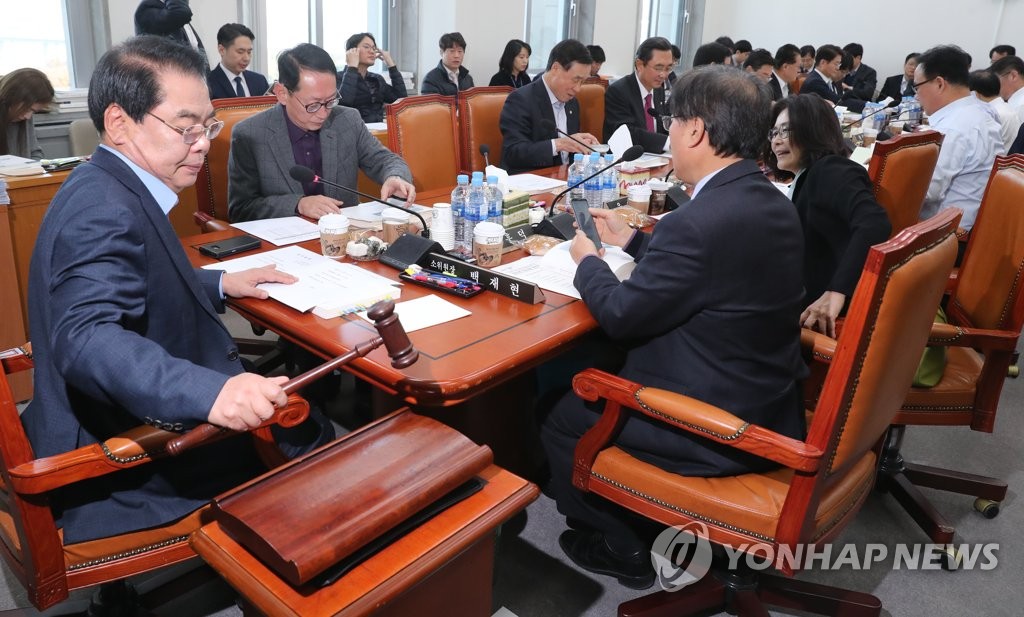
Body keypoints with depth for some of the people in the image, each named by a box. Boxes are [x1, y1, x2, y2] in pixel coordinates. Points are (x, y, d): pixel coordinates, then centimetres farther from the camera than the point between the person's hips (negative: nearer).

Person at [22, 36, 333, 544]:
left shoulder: (111, 188, 5)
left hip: (123, 425, 10)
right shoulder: (105, 210, -26)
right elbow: (87, 338, -40)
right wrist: (209, 391, -53)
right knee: (310, 434, -3)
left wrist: (220, 284, 12)